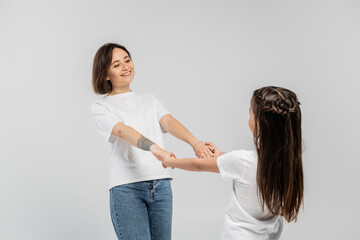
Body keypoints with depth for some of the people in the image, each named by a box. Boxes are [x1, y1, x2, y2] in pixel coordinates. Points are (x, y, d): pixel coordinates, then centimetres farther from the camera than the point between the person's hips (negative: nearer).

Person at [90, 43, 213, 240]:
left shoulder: (149, 100, 20)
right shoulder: (100, 106, 5)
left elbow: (169, 122, 2)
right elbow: (123, 131, -14)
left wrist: (195, 143, -19)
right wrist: (154, 148, -33)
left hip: (161, 184, 4)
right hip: (126, 187, -4)